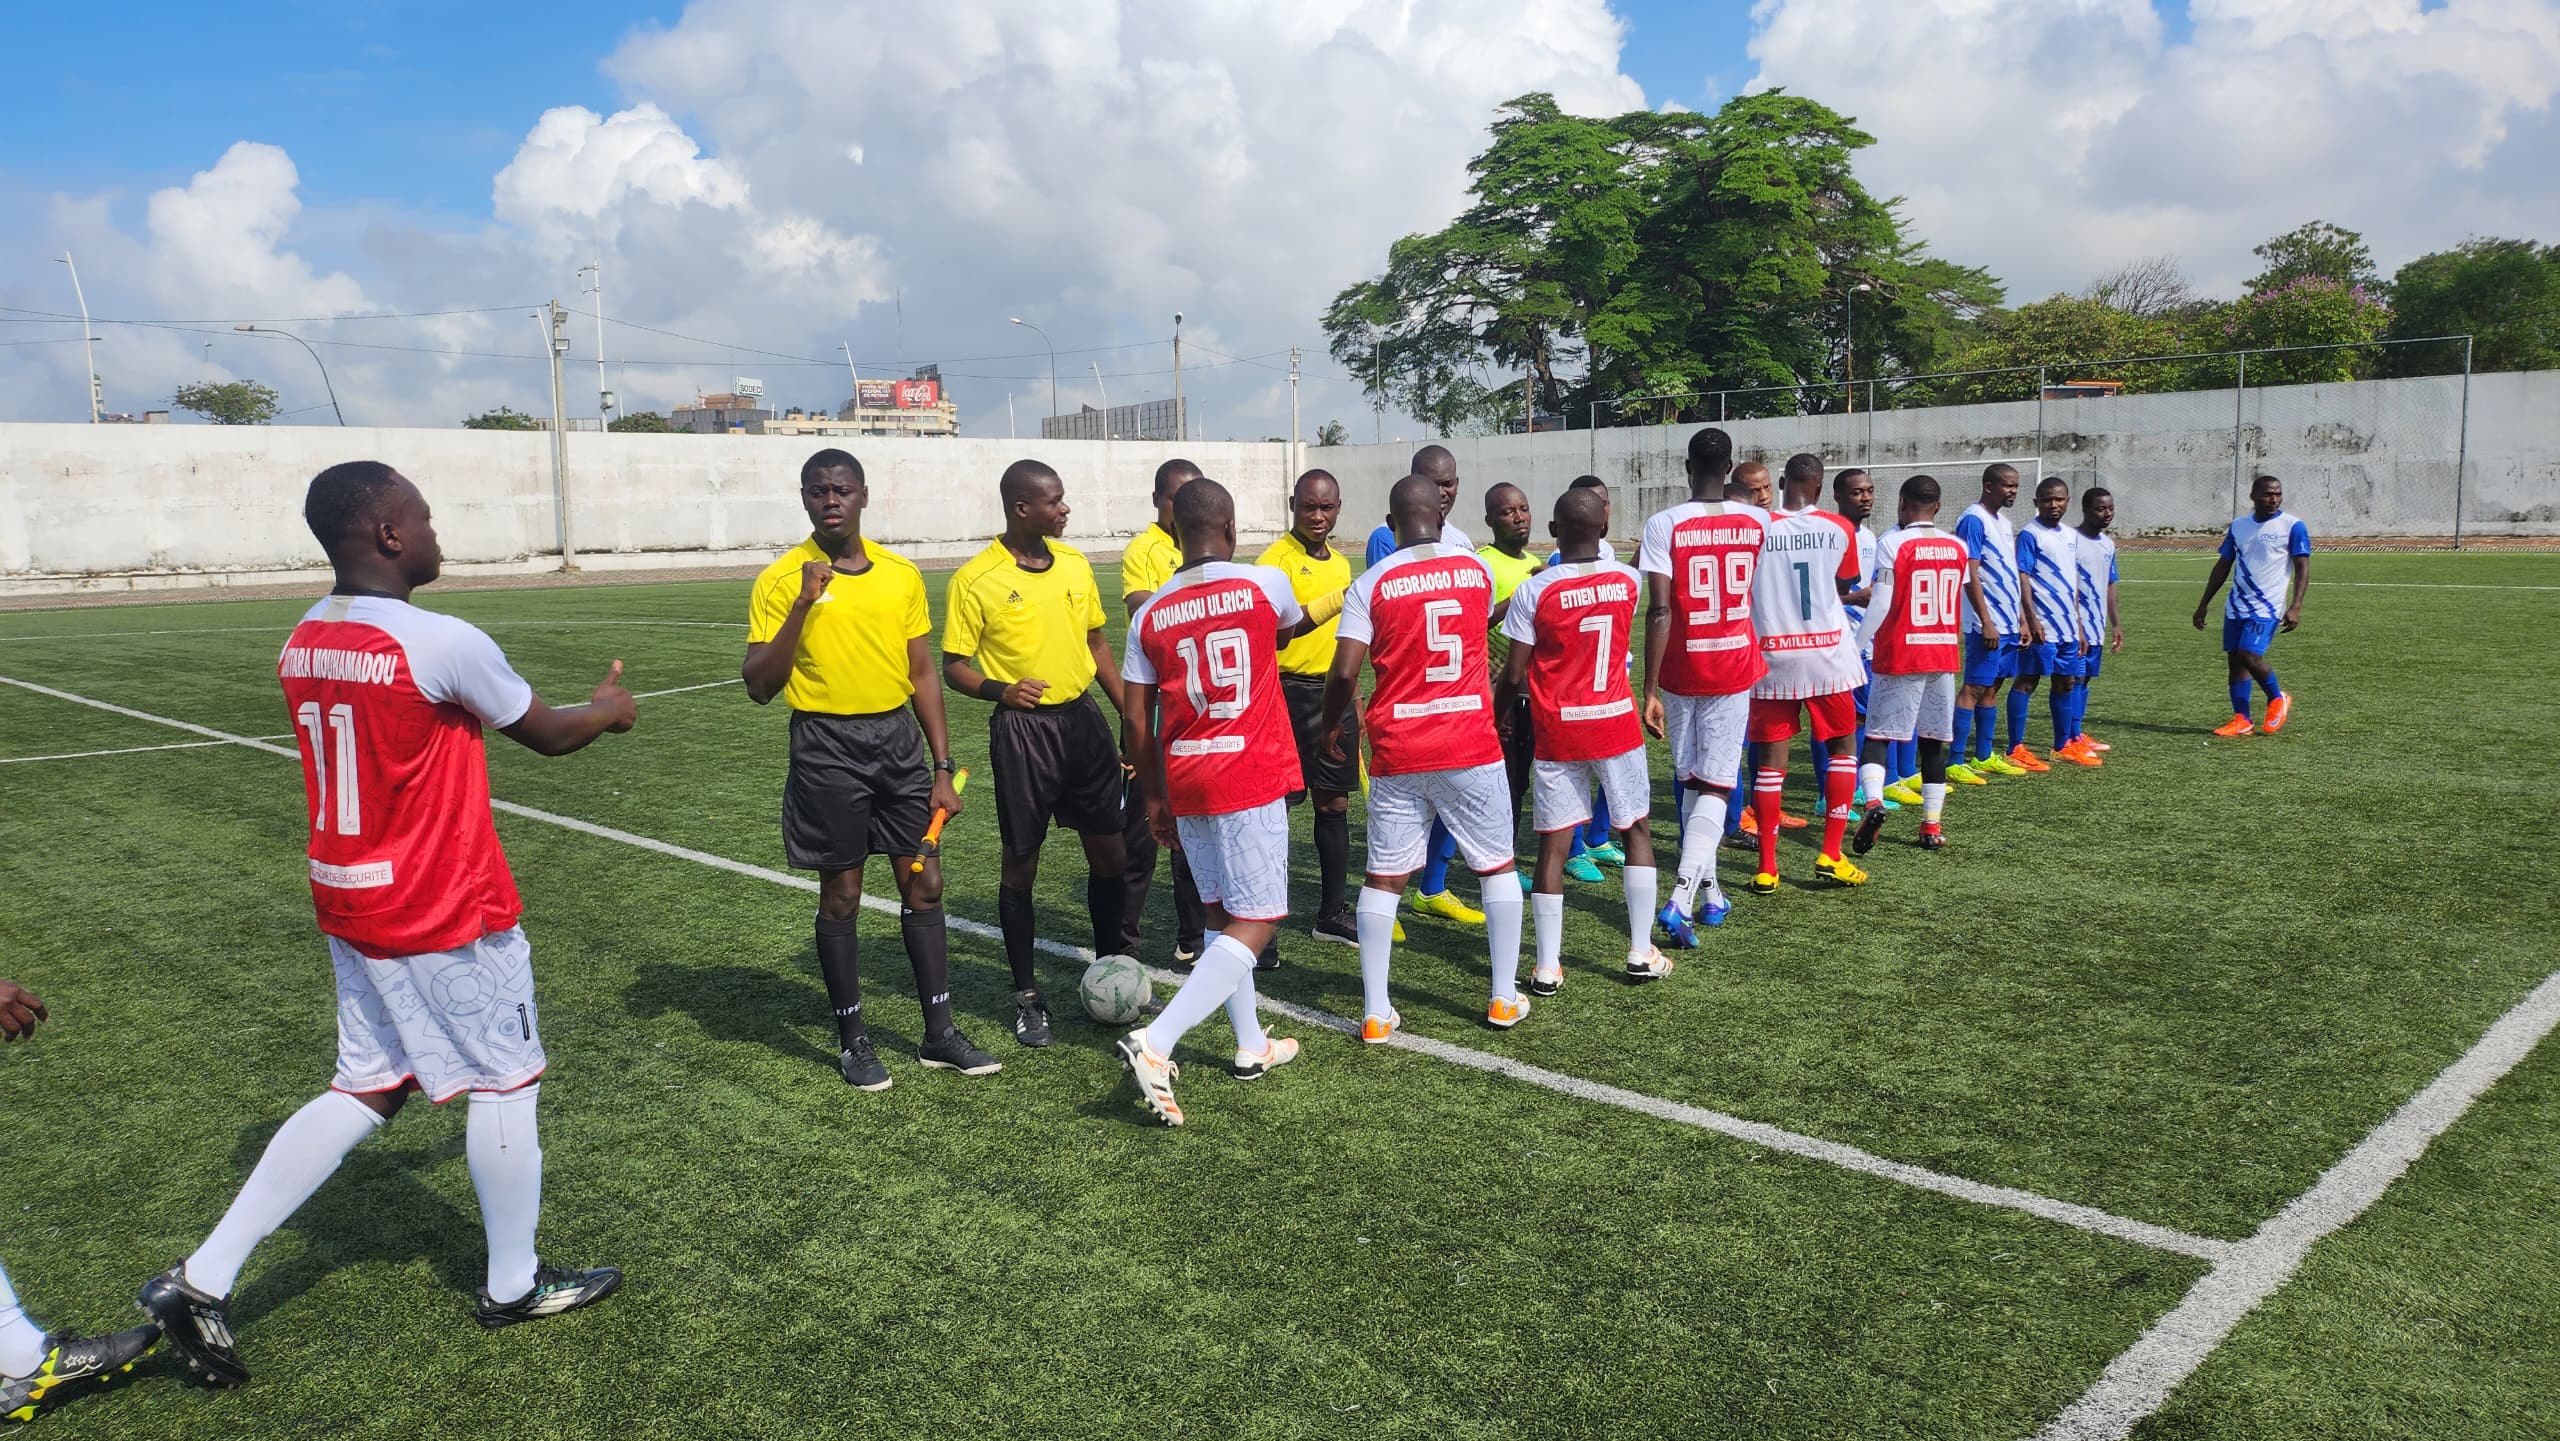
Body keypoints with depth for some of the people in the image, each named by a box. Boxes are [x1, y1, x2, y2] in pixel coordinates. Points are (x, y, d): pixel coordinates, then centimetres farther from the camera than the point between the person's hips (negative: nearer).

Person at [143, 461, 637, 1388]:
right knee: (505, 1080, 10)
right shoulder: (444, 644, -21)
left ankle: (203, 1280, 16)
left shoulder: (303, 642, 3)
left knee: (366, 1093, 17)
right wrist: (608, 711, 15)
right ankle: (513, 1285, 25)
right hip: (451, 917, -7)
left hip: (347, 898, 8)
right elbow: (549, 735, -6)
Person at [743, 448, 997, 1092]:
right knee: (841, 894, 5)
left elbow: (922, 675, 11)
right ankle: (852, 1040, 20)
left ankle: (939, 1033, 18)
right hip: (826, 746, -4)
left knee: (923, 883, 7)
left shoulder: (901, 574, 6)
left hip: (898, 737, 4)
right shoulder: (782, 581, -6)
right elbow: (759, 685, -10)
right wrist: (802, 607, -20)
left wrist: (943, 766, 7)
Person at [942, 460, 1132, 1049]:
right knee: (1022, 862, 4)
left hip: (1083, 718, 5)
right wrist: (1000, 690, -24)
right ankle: (1026, 996, 18)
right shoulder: (975, 579, -9)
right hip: (1023, 729, -5)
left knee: (1110, 852, 9)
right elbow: (954, 666, -4)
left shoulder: (1074, 563, 6)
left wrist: (1132, 714, 11)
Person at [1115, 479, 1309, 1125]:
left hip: (1186, 783, 5)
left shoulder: (1150, 613, 4)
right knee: (1254, 925, -2)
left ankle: (1251, 1047, 26)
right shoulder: (1263, 583, -5)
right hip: (1252, 780, -5)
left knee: (1221, 914, 18)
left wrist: (1154, 797, 16)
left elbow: (1138, 720, 5)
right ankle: (1155, 1043, -14)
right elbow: (1292, 628, 20)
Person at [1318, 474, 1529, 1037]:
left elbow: (1345, 672, -9)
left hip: (1397, 752, -1)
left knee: (1383, 877, 8)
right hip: (1471, 746, 1)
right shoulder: (1477, 568, 3)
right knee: (1498, 865, 15)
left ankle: (1376, 1013, 7)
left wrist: (1331, 724, 9)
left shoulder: (1372, 583, -4)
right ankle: (1505, 998, 20)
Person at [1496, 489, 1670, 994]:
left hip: (1557, 732, -2)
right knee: (1637, 829, 15)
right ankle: (1641, 953, 17)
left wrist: (1496, 718, 7)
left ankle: (1547, 968, 3)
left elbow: (1514, 674, -9)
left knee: (1553, 843, 2)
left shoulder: (1533, 591, -12)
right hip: (1617, 724, 2)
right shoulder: (1629, 580, -3)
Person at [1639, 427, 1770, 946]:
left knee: (1690, 783, 15)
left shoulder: (1664, 525, -11)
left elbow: (1659, 611, -16)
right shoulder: (1757, 520, -1)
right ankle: (1680, 899, -16)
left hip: (1680, 671, -1)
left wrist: (1650, 689, -14)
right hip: (1734, 668, 1)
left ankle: (1710, 892, 24)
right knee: (1715, 787, 0)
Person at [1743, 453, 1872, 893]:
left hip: (1773, 656, 0)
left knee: (1770, 760, 5)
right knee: (1841, 748, 16)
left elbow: (1743, 595, 0)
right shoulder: (1839, 528, -3)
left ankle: (1767, 869, 5)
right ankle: (1830, 856, 12)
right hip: (1827, 653, 0)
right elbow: (1843, 590, 11)